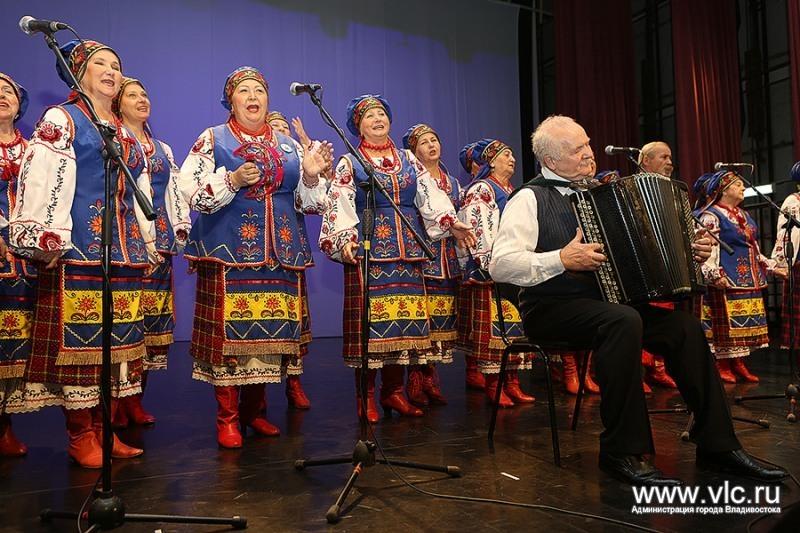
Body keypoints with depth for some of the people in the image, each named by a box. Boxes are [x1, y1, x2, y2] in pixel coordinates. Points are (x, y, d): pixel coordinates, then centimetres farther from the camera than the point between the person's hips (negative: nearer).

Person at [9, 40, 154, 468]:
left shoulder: (127, 134, 23)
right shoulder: (60, 121, 4)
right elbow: (42, 181, -7)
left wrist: (149, 243, 21)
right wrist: (48, 240, -16)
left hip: (125, 253, 6)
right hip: (78, 251, -6)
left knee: (116, 341, 6)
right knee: (78, 339, -6)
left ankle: (104, 429, 15)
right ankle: (80, 437, 4)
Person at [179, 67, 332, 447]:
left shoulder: (289, 146, 18)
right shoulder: (212, 140, 8)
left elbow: (307, 203, 15)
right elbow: (190, 194, -2)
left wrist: (311, 176, -4)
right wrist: (232, 180, -16)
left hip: (280, 255, 4)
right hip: (229, 253, -3)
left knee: (270, 332, 5)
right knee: (229, 332, -6)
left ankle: (255, 409, 20)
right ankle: (227, 417, 8)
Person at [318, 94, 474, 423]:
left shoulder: (408, 160, 18)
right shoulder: (349, 164, 7)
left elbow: (429, 195, 12)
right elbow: (340, 206, -3)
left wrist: (451, 223, -2)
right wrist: (345, 239, -18)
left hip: (407, 250, 4)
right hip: (368, 250, -4)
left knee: (404, 318, 3)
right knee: (370, 319, -7)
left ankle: (393, 391, 14)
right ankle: (366, 396, 4)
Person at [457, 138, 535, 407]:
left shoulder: (513, 192, 22)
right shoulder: (480, 190, -3)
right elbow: (477, 233, -14)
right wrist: (493, 268, -20)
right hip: (490, 274, -8)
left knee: (515, 326, 6)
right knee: (493, 328, -6)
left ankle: (512, 383, 12)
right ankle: (493, 385, 0)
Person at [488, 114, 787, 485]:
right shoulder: (530, 199, -5)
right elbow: (500, 265, -18)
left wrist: (688, 252, 7)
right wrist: (562, 259, -25)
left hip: (607, 300, 7)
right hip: (553, 309, -6)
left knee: (685, 325, -14)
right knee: (624, 322, -33)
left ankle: (716, 444, -3)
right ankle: (623, 452, -22)